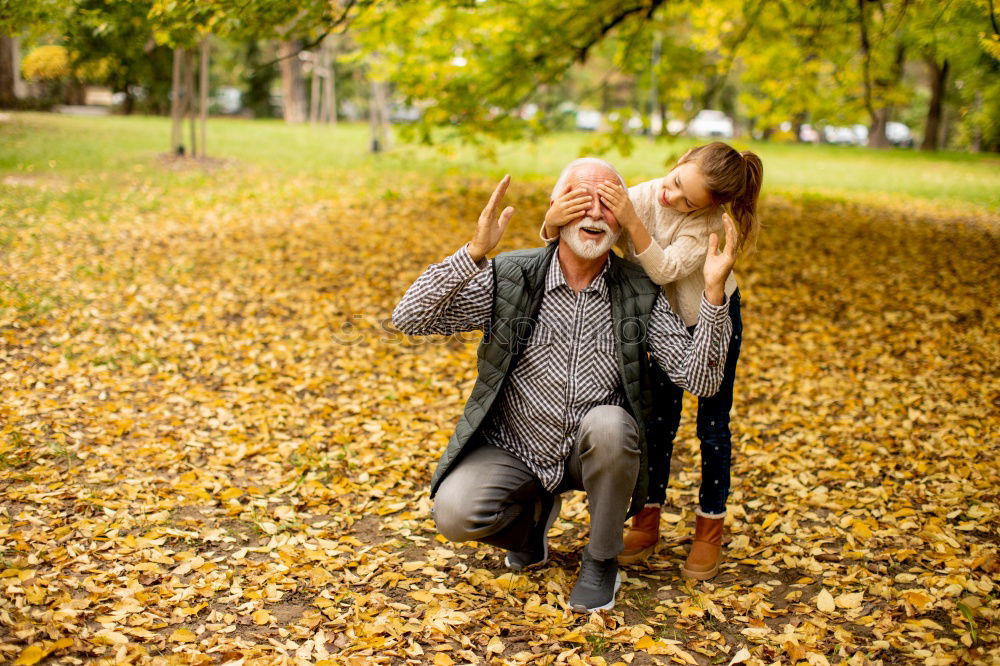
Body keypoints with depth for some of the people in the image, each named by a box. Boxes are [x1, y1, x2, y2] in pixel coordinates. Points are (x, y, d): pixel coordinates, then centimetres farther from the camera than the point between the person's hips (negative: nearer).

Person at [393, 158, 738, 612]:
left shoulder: (640, 294, -7)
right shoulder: (509, 276, -11)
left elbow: (699, 379, -14)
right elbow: (410, 319, -19)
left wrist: (714, 293, -28)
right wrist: (473, 252, -32)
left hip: (592, 453, 0)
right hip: (511, 452, 0)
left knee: (608, 425, -33)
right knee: (455, 514, -27)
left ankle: (601, 559, -6)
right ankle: (531, 515, 12)